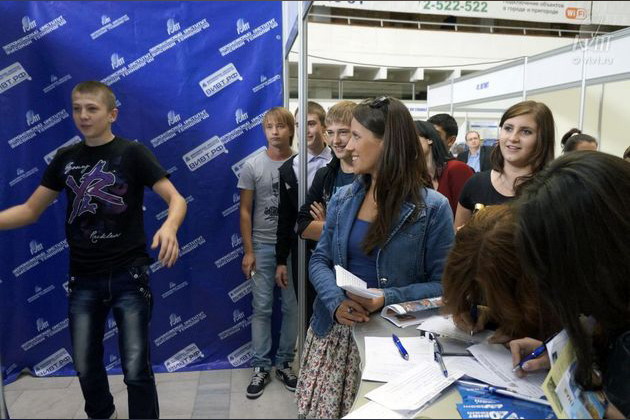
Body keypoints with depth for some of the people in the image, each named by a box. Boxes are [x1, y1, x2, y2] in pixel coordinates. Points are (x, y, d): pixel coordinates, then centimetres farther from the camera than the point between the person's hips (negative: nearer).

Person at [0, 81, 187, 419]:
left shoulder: (133, 153, -5)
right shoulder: (65, 158, 8)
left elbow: (176, 198, -14)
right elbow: (30, 210, 11)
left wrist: (169, 226, -36)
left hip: (128, 276, -4)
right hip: (83, 279, 4)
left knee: (136, 368, 0)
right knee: (85, 366, 16)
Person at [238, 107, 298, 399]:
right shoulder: (252, 166, -1)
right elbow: (245, 210, 2)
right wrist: (248, 251, -2)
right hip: (262, 246, 0)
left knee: (291, 307, 8)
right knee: (262, 308, 7)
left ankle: (283, 364, 25)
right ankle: (260, 368, 20)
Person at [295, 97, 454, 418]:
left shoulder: (432, 208, -10)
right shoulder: (343, 198, 2)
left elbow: (442, 284, -8)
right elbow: (320, 260, 4)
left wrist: (387, 299, -21)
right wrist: (336, 302, -14)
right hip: (333, 329, 4)